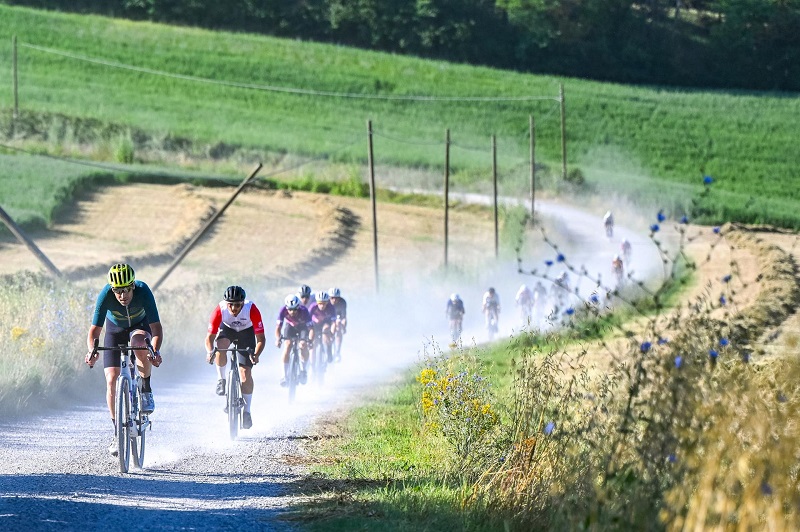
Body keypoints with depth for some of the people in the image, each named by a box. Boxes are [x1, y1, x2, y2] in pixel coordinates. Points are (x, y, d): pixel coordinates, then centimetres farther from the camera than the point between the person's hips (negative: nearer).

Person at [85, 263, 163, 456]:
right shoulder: (106, 295, -32)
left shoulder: (143, 292, -34)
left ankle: (146, 390, -14)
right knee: (112, 379, -11)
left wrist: (156, 350, -54)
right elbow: (94, 329, -31)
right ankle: (118, 432, -1)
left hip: (140, 325, -1)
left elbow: (156, 327, -36)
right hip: (115, 329, 1)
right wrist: (92, 350, -51)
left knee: (140, 344, -38)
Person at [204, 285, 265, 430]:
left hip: (246, 333, -1)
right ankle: (221, 380, -10)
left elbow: (261, 338, -30)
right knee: (220, 347, -34)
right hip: (227, 329, 1)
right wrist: (210, 352, -48)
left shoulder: (252, 310, -34)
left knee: (246, 373, -10)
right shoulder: (220, 310, -32)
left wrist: (256, 355, -49)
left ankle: (247, 411, 1)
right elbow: (210, 337, -27)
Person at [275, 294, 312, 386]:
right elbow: (278, 327, -33)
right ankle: (285, 375, -12)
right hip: (289, 326, 1)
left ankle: (303, 370, 3)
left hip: (302, 326, -1)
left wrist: (310, 340, -50)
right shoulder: (283, 310, -32)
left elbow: (310, 328, -34)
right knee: (288, 346, -18)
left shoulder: (303, 311, -36)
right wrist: (278, 339, -50)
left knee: (303, 346, -21)